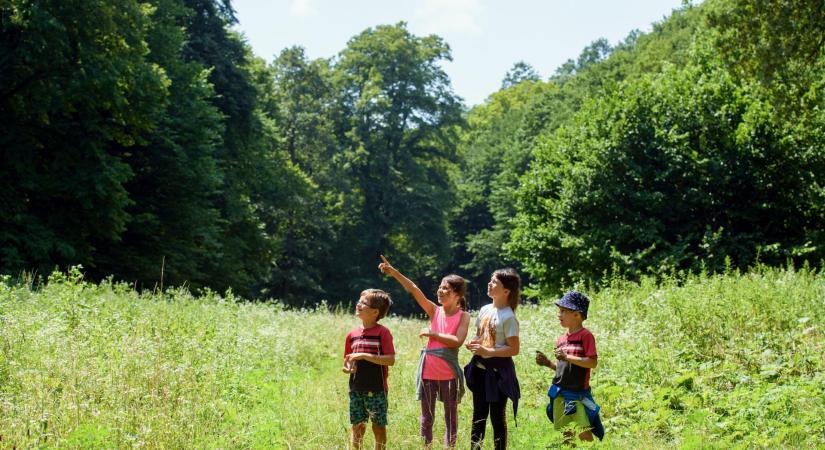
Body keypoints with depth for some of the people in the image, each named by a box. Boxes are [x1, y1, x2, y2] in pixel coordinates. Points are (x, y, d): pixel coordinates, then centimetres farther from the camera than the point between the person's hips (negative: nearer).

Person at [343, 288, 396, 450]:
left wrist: (364, 355, -21)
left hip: (376, 390, -5)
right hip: (356, 389, 5)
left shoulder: (382, 332, -8)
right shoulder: (352, 334, 8)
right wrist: (347, 368, -8)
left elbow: (391, 360, -17)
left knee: (378, 426, 5)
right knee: (357, 427, 10)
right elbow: (347, 362, 16)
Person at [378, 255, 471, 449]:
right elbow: (413, 289, -8)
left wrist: (433, 334, -15)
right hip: (428, 371, 2)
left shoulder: (463, 316, -4)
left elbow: (458, 341, -19)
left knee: (451, 415, 9)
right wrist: (394, 272, -18)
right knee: (426, 416, 9)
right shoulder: (434, 311, 3)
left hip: (449, 372, -2)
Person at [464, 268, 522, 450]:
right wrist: (473, 343, -2)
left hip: (498, 371, -7)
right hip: (480, 368, 7)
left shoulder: (508, 317, -15)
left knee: (497, 416, 1)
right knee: (478, 413, 14)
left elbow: (514, 349, -17)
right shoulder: (485, 309, 8)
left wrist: (488, 351, -22)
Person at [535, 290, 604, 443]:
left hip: (578, 394, -7)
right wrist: (548, 363, 1)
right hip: (560, 393, 7)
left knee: (584, 433, -9)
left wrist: (567, 357, -22)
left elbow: (593, 363, -18)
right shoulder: (561, 339, 10)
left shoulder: (586, 335, -10)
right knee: (565, 434, 13)